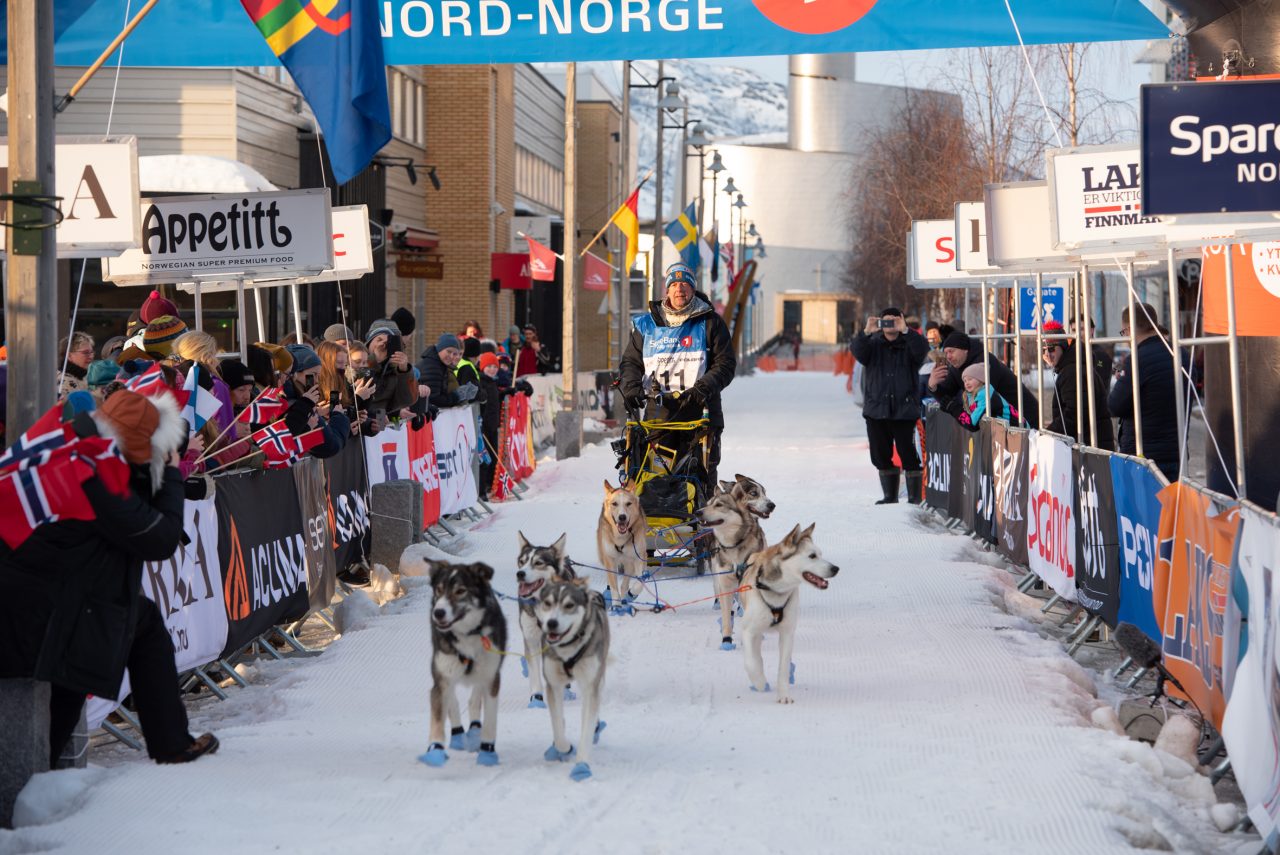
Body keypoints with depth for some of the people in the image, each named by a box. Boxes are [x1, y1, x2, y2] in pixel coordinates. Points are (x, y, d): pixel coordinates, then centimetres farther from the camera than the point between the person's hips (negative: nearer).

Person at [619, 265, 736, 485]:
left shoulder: (710, 323, 9)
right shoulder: (646, 325, 15)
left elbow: (726, 364, 4)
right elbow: (630, 362, 17)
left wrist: (703, 388, -13)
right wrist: (631, 387, -4)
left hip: (699, 411, -1)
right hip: (657, 412, 1)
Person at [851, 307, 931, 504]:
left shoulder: (909, 344, 4)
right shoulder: (873, 344, 10)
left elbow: (922, 348, -18)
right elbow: (857, 351, -9)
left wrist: (905, 331, -30)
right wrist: (866, 332, -26)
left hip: (904, 410, -3)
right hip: (876, 410, 3)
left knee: (908, 455, -7)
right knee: (881, 456, 8)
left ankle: (915, 496, 1)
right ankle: (890, 494, 19)